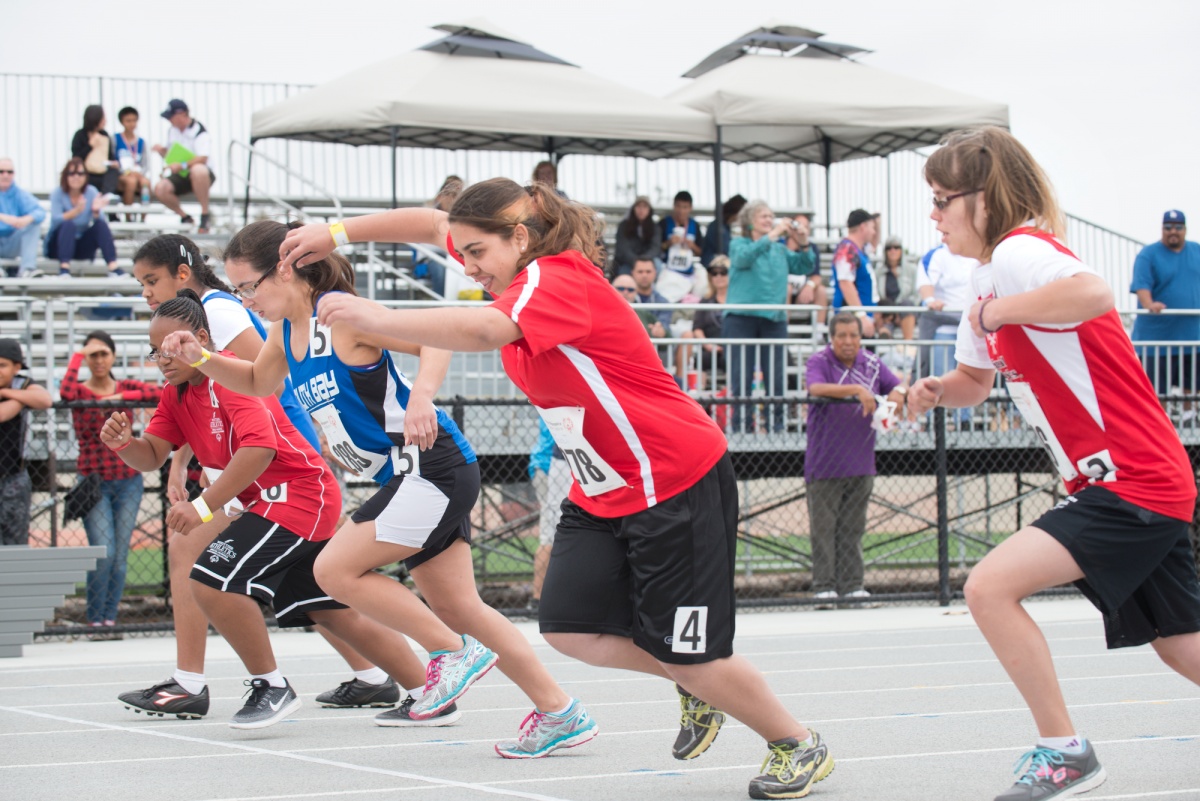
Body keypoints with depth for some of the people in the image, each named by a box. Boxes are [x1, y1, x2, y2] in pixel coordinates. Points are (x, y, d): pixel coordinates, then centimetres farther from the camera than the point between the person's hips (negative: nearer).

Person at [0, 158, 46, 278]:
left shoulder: (20, 194, 3)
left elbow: (40, 212, -14)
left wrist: (28, 219, -38)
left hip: (12, 247, 2)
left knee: (34, 223, -18)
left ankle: (27, 268, -30)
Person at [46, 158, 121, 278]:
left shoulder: (91, 192, -2)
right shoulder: (58, 193, -9)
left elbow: (99, 221, -12)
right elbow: (56, 220, -25)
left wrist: (96, 211, -35)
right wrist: (77, 211, -41)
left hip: (82, 246, 3)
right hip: (58, 244, -3)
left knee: (101, 224, -21)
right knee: (68, 225, -31)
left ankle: (113, 267, -32)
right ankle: (64, 268, -43)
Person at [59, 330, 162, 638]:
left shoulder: (127, 387, 8)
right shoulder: (80, 391, 0)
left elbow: (161, 393, -8)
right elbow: (66, 391, -24)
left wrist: (123, 397, -14)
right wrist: (78, 355, -12)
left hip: (128, 482, 3)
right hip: (93, 482, -3)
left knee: (120, 555, 2)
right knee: (103, 553, -13)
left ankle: (110, 618, 11)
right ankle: (95, 620, 0)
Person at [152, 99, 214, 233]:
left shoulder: (198, 130, -14)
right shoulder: (172, 130, 9)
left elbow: (202, 158, -27)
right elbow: (169, 155, 18)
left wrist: (182, 165, -39)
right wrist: (162, 151, -5)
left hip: (204, 175, -6)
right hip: (181, 176, 6)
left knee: (198, 170, -43)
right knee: (160, 189, -21)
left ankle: (205, 215, -29)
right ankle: (185, 218, 1)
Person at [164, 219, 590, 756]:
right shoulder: (289, 328, 11)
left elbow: (435, 339, -21)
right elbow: (257, 381, 30)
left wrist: (421, 395, -39)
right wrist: (200, 358, 13)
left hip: (432, 465, -10)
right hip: (408, 476, 10)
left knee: (335, 570, -12)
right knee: (456, 607, 9)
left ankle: (455, 652, -2)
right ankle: (560, 714, 13)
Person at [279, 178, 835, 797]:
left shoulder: (558, 279, -23)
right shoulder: (522, 272, 3)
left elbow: (480, 331, -42)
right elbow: (429, 224, 15)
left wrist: (375, 318, -36)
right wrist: (337, 233, 5)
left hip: (677, 485, -9)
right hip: (601, 493, 9)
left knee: (686, 657, -4)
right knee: (569, 630, -3)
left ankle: (798, 746, 19)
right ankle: (695, 688, 22)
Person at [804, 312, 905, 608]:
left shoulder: (872, 364, 8)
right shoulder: (819, 361, -5)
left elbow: (897, 387, 10)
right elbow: (816, 388, -23)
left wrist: (895, 396, -15)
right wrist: (855, 390, -33)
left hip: (861, 462, 4)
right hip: (825, 463, -4)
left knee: (853, 528, 7)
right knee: (823, 527, -3)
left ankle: (851, 584, 12)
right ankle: (823, 586, 2)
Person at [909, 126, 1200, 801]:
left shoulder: (1018, 251, -15)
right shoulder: (990, 276, 15)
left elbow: (1095, 293, -37)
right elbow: (976, 380, 30)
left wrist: (998, 311, -23)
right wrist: (936, 391, 8)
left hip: (1134, 484, -10)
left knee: (991, 588, -15)